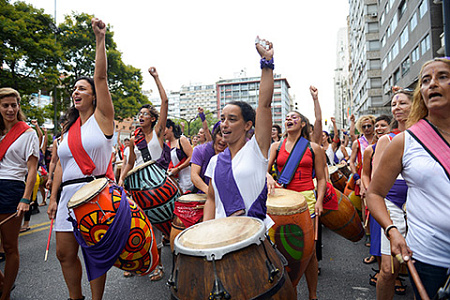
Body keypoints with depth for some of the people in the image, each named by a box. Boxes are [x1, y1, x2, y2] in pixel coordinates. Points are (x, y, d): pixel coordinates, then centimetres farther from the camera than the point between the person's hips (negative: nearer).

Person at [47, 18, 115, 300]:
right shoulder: (69, 128, 16)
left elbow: (101, 77, -10)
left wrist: (100, 39, -14)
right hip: (70, 193, 6)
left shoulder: (102, 117, 0)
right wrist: (53, 197, 10)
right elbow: (61, 164, 15)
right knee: (65, 253, 10)